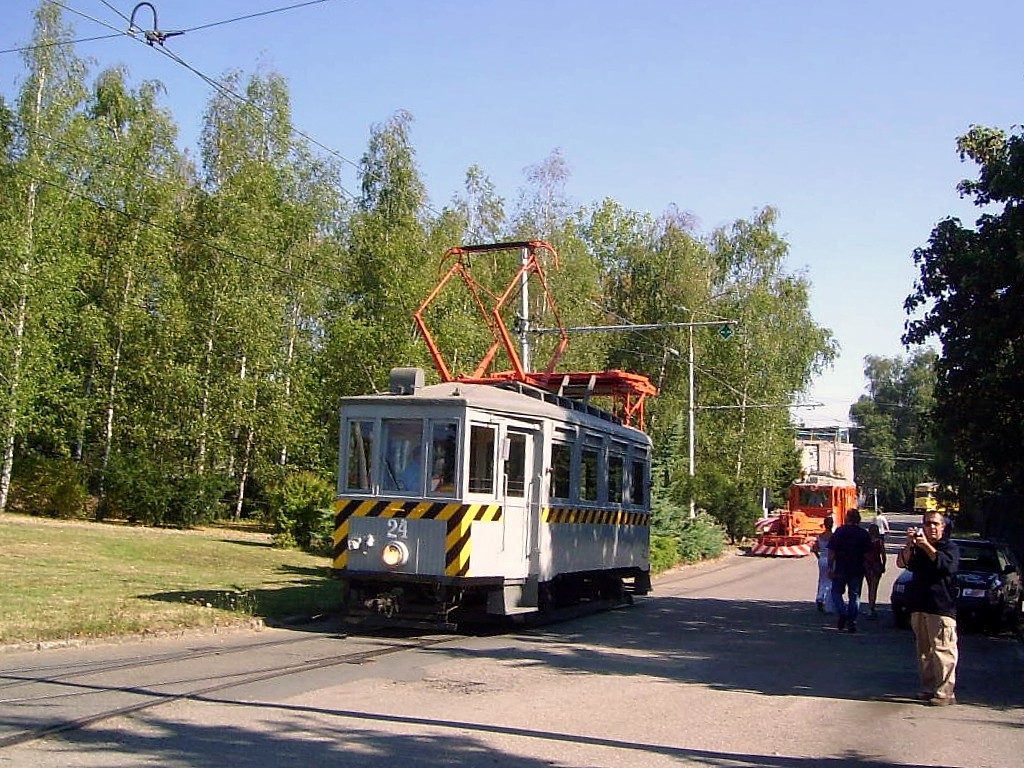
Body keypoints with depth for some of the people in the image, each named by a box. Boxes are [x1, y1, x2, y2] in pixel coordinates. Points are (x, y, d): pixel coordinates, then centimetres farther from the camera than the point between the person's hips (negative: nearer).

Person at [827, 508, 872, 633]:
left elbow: (831, 551, -9)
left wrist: (830, 567, -5)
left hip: (841, 569, -2)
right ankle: (852, 622, 5)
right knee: (855, 595, 9)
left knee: (836, 592, 11)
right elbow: (868, 553, 1)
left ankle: (842, 613, -10)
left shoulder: (839, 531, -6)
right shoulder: (864, 534, 0)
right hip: (857, 570, 2)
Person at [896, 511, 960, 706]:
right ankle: (929, 688, 18)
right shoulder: (917, 547, 15)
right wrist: (909, 544, -16)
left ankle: (945, 693, -7)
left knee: (942, 651, -8)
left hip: (942, 609, -6)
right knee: (924, 651, 10)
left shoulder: (950, 547, 1)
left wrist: (926, 546, -24)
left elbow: (947, 564, -19)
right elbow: (902, 562, -1)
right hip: (918, 607, 6)